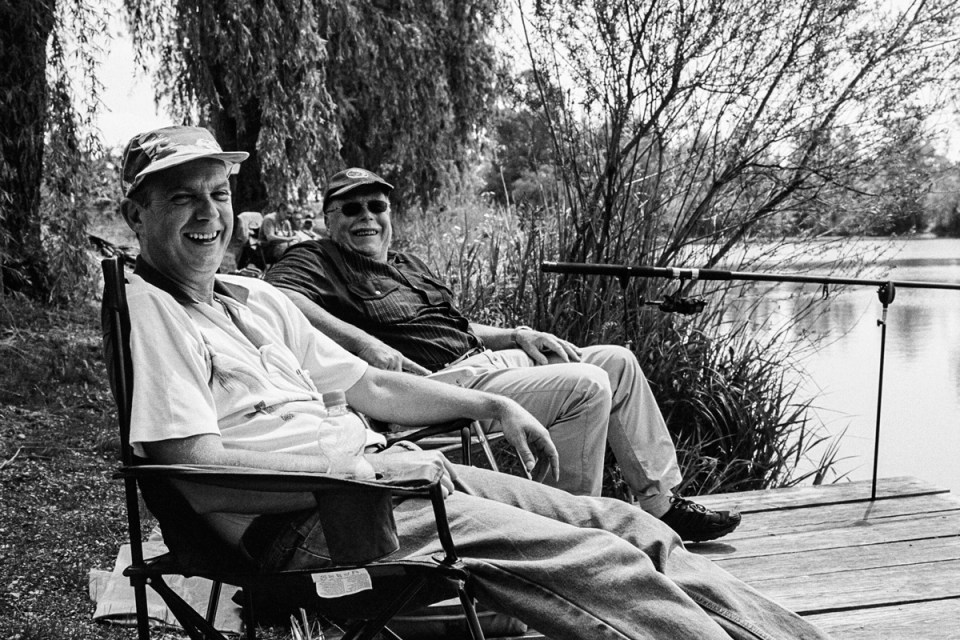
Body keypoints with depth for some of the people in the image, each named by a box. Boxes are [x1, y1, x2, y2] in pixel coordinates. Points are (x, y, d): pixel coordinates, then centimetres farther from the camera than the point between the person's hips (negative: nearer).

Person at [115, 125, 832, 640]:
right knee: (586, 558, -22)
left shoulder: (256, 297, 20)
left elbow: (368, 387, 23)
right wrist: (360, 467, -18)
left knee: (621, 525, -1)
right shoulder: (148, 309, -6)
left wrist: (494, 406, 15)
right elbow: (201, 473, -17)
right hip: (301, 521, -8)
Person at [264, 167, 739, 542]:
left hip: (482, 358, 10)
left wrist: (516, 335, 14)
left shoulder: (409, 264, 26)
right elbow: (276, 296, -24)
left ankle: (661, 502, 14)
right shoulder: (318, 261, -2)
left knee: (618, 362, 10)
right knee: (586, 385, -23)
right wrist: (362, 341, -34)